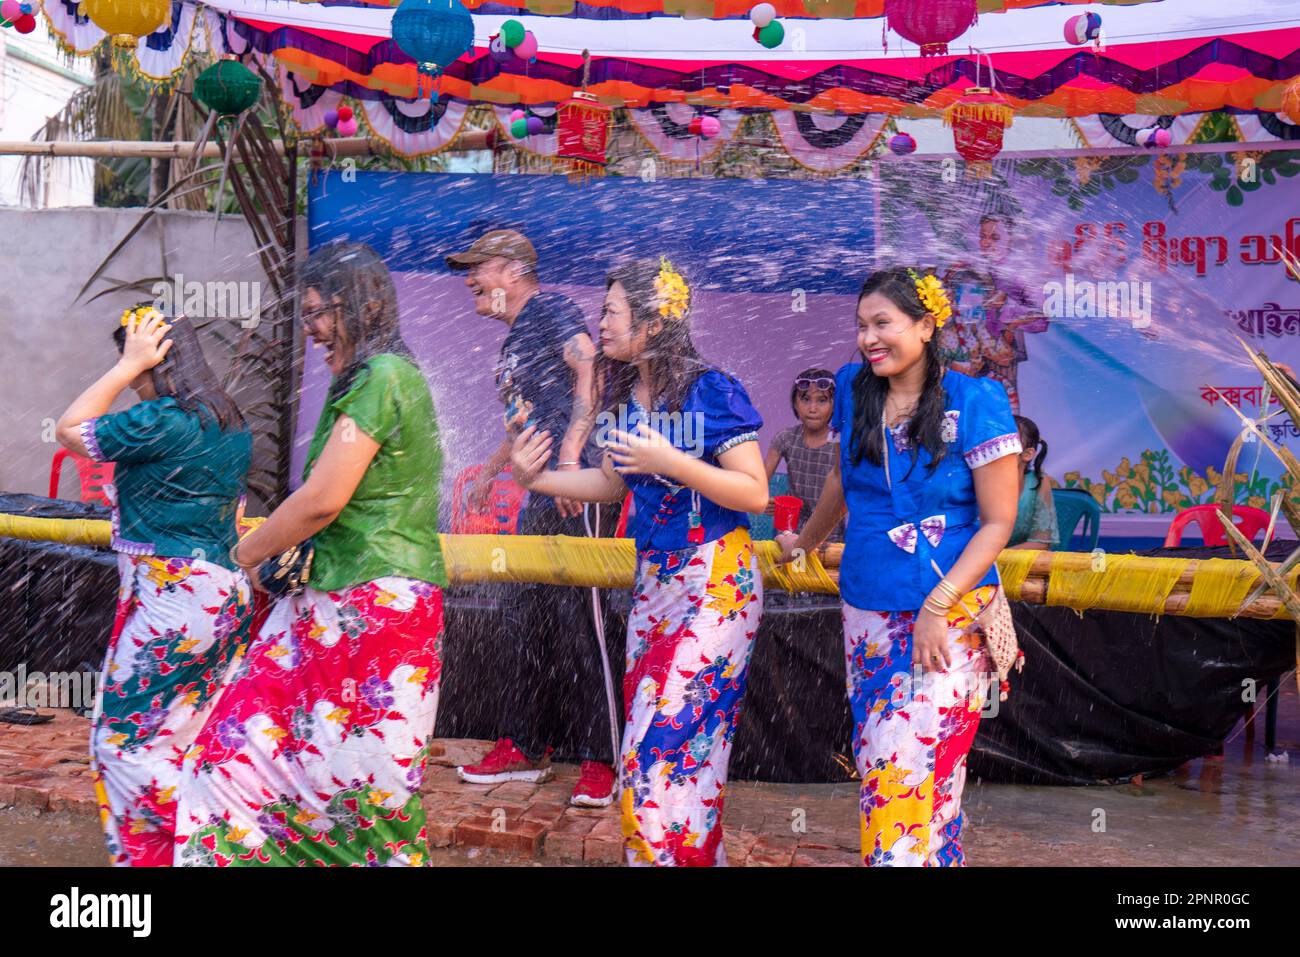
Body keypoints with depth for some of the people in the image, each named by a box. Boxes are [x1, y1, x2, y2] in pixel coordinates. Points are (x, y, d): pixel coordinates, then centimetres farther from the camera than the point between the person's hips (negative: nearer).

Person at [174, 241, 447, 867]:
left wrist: (248, 553, -3)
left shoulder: (383, 377, -14)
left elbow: (322, 499, -18)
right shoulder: (376, 377, 17)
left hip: (371, 605, -10)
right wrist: (271, 547, 12)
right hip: (332, 599, 10)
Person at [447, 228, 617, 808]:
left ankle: (599, 760, -3)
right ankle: (524, 747, 22)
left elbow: (589, 373, -20)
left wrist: (568, 458, -27)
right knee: (526, 619, 12)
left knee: (574, 621, -10)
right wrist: (492, 469, 40)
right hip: (540, 494, 10)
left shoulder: (551, 311, -4)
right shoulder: (516, 337, 24)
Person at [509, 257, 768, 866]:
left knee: (668, 740, -10)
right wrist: (537, 479, 4)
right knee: (649, 734, 10)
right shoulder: (621, 391, 7)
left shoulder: (713, 392, -14)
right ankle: (698, 855, 21)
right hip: (653, 576, 7)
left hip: (717, 584, -7)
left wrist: (670, 461, -24)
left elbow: (755, 493, -16)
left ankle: (676, 854, 5)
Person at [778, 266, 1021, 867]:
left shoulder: (974, 402, -9)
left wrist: (938, 605, -17)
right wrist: (805, 541, 37)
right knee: (875, 764, 6)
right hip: (866, 610, 5)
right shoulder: (853, 388, 6)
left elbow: (998, 521, -9)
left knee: (920, 767, -11)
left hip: (950, 616, -5)